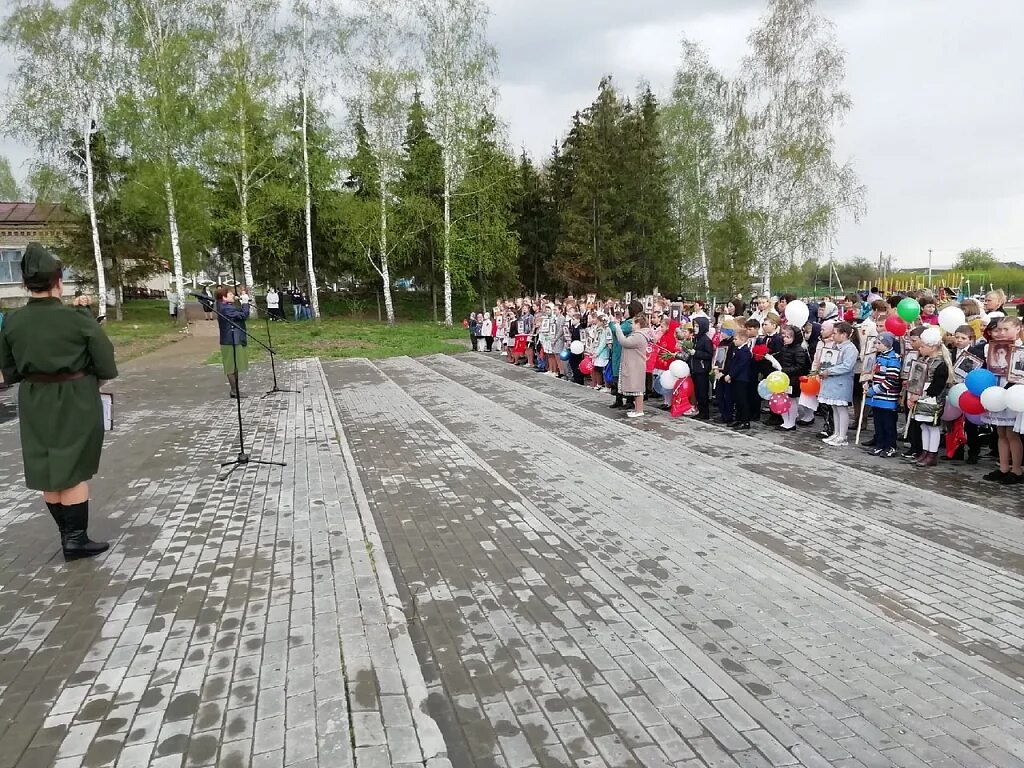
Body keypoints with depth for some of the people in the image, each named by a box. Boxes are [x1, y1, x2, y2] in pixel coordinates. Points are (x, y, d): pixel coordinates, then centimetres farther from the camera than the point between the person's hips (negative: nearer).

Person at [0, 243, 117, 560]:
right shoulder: (77, 318, -16)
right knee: (73, 470, 4)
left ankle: (67, 533, 26)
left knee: (48, 471, 13)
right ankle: (76, 538, 8)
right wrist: (95, 380, 9)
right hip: (75, 401, -4)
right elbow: (105, 362, -10)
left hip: (35, 403, 4)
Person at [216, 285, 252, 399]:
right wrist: (245, 302, -13)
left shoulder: (227, 307, 13)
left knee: (235, 367, 16)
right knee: (232, 367, -3)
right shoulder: (226, 309, -19)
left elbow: (239, 313, 15)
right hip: (231, 341, -11)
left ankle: (235, 390, 24)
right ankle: (234, 391, 4)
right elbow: (244, 315, -24)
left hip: (235, 340, 11)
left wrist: (243, 303, 3)